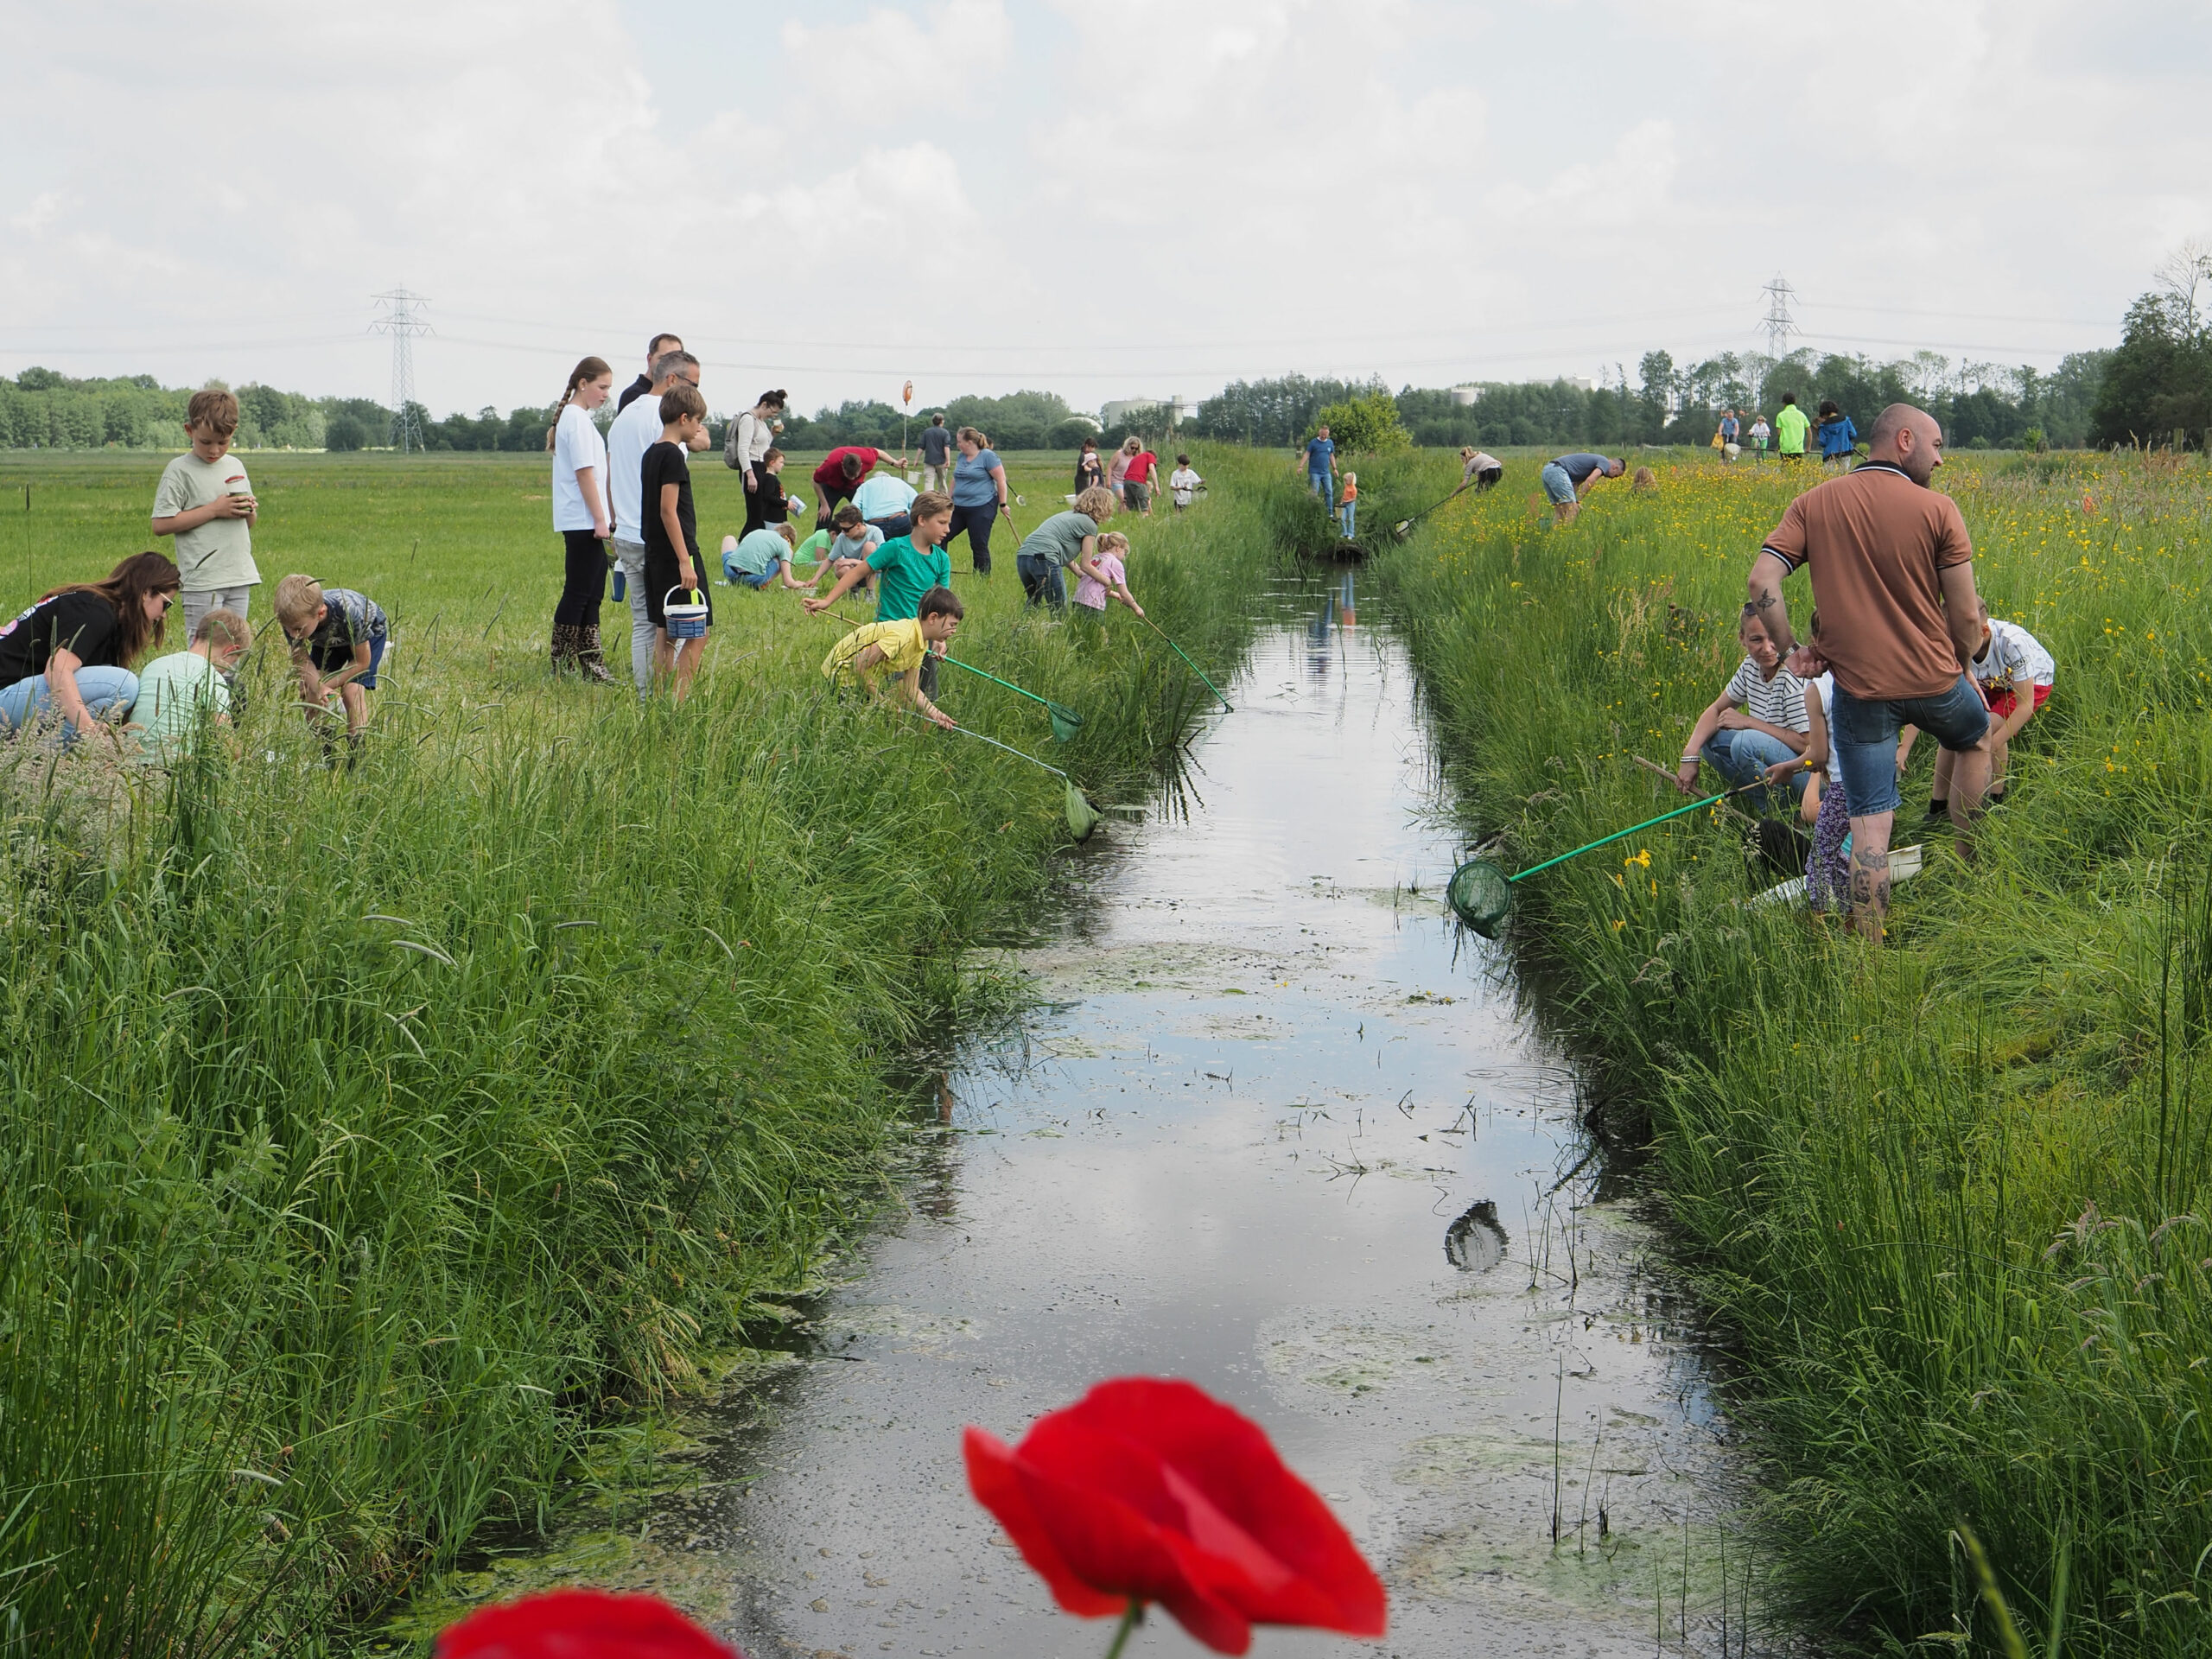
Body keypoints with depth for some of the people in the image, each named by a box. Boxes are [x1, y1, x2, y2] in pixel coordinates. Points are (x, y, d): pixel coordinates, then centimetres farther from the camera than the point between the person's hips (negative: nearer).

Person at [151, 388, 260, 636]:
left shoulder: (235, 466, 14)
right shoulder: (179, 470, -5)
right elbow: (161, 525, -13)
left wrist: (250, 511, -1)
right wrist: (214, 509, -14)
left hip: (240, 578, 6)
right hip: (203, 582, -6)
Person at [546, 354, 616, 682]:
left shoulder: (577, 417, 18)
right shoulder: (577, 419, -13)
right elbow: (584, 472, -17)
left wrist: (604, 517, 21)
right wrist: (600, 519, -18)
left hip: (585, 522, 10)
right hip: (582, 520, -10)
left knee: (591, 594, 9)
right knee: (577, 594, -6)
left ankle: (589, 663, 11)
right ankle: (561, 665, -2)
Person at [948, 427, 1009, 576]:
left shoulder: (987, 456, -10)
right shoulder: (961, 456, 13)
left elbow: (1001, 480, -10)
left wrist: (1002, 504, -9)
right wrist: (950, 500, 25)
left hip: (981, 509, -8)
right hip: (959, 507, 8)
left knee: (979, 546, -5)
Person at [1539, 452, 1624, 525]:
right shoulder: (1605, 463, 2)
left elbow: (1575, 485, 24)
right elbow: (1590, 480, -15)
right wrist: (1577, 502, -11)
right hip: (1557, 471, -10)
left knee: (1559, 512, 12)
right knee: (1572, 510, -9)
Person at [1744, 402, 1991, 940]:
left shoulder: (1813, 505, -2)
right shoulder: (1937, 509, -8)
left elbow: (1761, 582, -13)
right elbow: (1966, 615, -6)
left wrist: (1790, 648, -1)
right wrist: (1957, 668, 13)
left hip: (1859, 688, 1)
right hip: (1931, 679, -1)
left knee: (1870, 823, 4)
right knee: (1975, 736, 32)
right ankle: (1967, 869, 42)